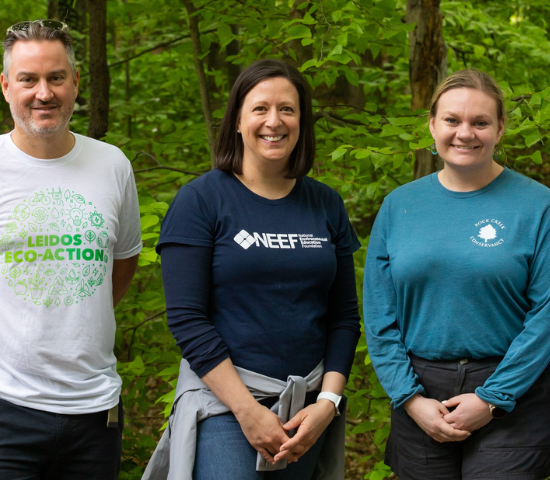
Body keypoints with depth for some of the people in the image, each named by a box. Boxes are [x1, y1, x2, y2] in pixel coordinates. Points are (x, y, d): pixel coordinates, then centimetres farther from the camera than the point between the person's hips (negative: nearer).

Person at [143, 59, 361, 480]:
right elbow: (187, 318, -10)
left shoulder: (326, 205, 8)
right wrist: (247, 409, -15)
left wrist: (328, 402, -4)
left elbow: (345, 316, 9)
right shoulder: (200, 201, -4)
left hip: (307, 405, 4)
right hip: (224, 398, -4)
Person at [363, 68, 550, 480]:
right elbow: (379, 315, 4)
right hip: (421, 394, 3)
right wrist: (410, 398, -6)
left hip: (512, 397, -3)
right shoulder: (399, 205, 5)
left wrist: (492, 398, -13)